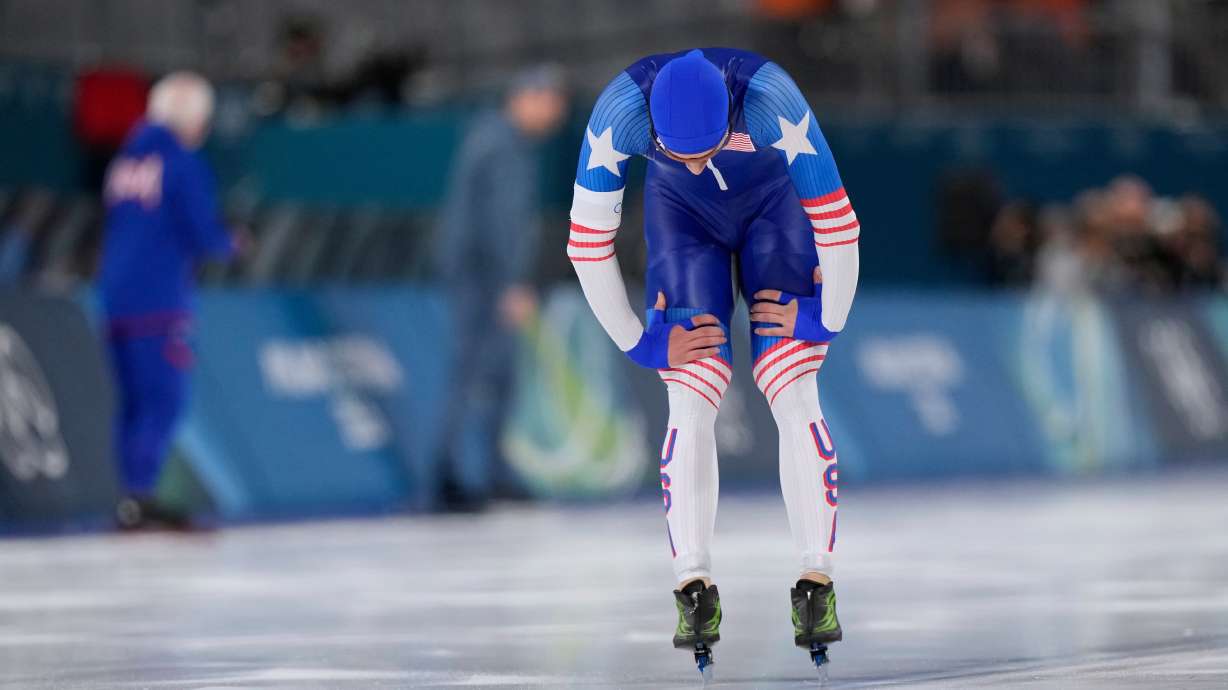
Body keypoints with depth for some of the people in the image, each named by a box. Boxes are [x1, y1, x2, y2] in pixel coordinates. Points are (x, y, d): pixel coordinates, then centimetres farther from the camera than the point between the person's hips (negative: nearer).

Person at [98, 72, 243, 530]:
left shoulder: (124, 161, 14)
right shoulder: (183, 163, -8)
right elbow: (203, 234, -12)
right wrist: (230, 244, 10)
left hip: (115, 295, 8)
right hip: (160, 299, -8)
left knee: (134, 401, 10)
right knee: (163, 401, -8)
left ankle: (133, 497, 11)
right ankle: (139, 497, -16)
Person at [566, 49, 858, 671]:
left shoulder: (770, 97, -39)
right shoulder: (619, 110, -35)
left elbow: (837, 221, -28)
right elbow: (587, 243, -23)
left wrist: (827, 319, -16)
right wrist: (638, 343, -18)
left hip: (772, 202, -1)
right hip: (681, 212, 1)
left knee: (794, 396, -12)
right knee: (691, 400, -13)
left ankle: (817, 587, -8)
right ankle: (694, 589, -9)